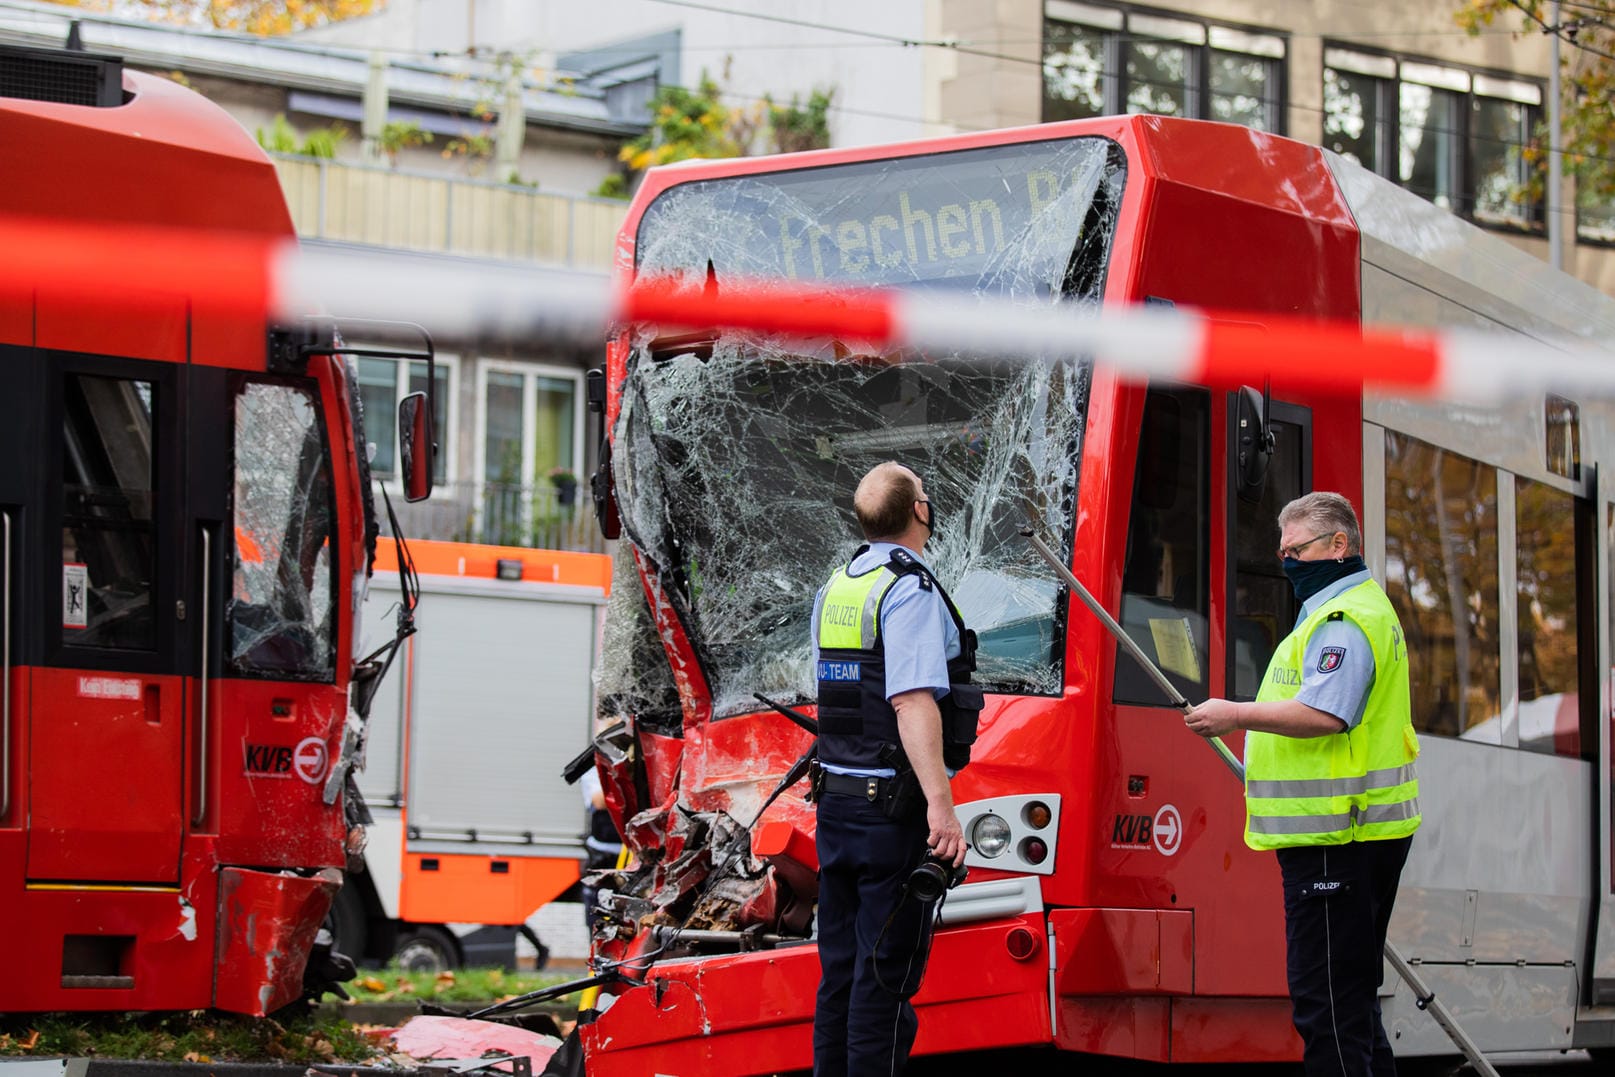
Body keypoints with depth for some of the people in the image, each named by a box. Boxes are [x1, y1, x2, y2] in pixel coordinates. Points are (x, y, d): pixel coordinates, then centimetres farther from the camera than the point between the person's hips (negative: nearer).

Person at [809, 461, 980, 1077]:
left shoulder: (835, 588, 13)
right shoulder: (911, 591, -14)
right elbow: (912, 702, -24)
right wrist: (940, 805, -28)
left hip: (836, 800, 8)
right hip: (896, 807, -8)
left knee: (840, 967, 13)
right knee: (886, 976, -5)